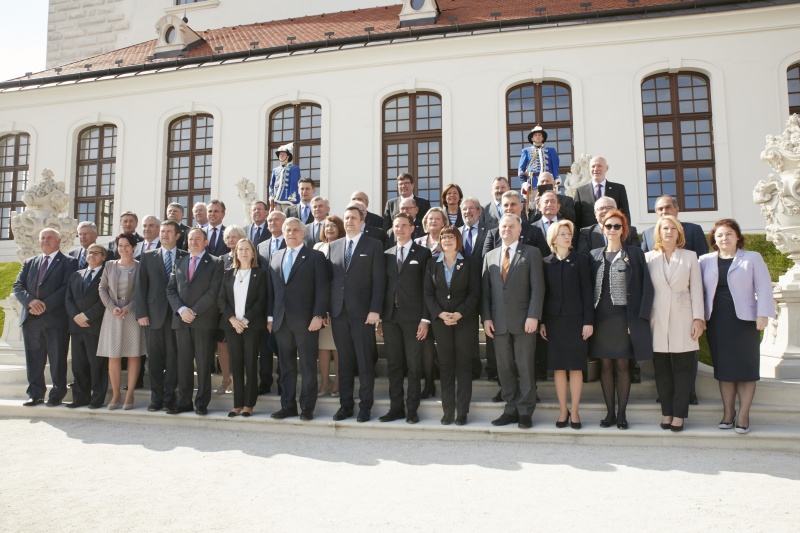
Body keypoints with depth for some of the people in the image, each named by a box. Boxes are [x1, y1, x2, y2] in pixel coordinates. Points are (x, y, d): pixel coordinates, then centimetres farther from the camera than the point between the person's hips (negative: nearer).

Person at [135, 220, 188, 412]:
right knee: (154, 358, 5)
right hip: (154, 314, 2)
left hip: (177, 314, -1)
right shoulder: (148, 256, 10)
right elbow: (141, 286, 6)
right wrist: (141, 313, -2)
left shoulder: (186, 257, 5)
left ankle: (169, 397, 10)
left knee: (173, 357, 2)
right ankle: (156, 398, 13)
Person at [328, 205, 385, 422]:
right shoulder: (333, 246, 13)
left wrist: (375, 310, -12)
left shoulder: (373, 246, 1)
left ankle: (366, 405, 10)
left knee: (365, 360, 2)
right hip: (338, 312, 4)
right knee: (344, 360, 8)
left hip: (362, 312, -4)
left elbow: (379, 280, -4)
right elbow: (329, 279, 11)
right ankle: (346, 404, 17)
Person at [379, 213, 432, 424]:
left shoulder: (423, 253, 2)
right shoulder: (387, 254, 14)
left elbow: (427, 288, -2)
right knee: (393, 365, 7)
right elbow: (383, 286, 12)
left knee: (413, 366, 2)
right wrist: (380, 318, 6)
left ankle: (412, 409, 10)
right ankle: (396, 408, 15)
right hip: (390, 317, 4)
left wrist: (425, 319, -9)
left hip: (413, 317, -4)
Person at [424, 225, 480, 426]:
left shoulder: (469, 264, 1)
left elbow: (474, 293, -4)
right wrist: (440, 314, -11)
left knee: (463, 365, 2)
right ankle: (448, 410, 10)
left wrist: (460, 313, -16)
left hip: (465, 320, -2)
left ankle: (462, 411, 7)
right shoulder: (433, 264, 8)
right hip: (440, 320, 2)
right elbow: (428, 293, 4)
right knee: (445, 366, 4)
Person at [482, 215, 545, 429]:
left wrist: (533, 316, -13)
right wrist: (486, 317, 2)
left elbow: (537, 287, -4)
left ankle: (525, 412, 11)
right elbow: (485, 290, 12)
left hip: (523, 320, -4)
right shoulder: (489, 256, 15)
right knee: (504, 368, 8)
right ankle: (511, 409, 17)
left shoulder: (531, 253, 3)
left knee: (525, 368, 2)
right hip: (499, 321, 4)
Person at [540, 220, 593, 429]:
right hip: (553, 319, 2)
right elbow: (544, 293, 7)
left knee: (576, 367, 2)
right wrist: (542, 322, 2)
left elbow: (587, 292, -1)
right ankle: (563, 411, 15)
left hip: (575, 318, -2)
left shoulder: (580, 259, 2)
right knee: (558, 367, 5)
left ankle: (574, 411, 12)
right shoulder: (546, 262, 7)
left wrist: (589, 321, -7)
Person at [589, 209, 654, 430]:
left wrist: (638, 318, -9)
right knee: (605, 365, 6)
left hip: (624, 318, -2)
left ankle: (621, 413, 12)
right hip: (601, 318, 3)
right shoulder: (595, 255, 9)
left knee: (622, 365, 3)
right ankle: (610, 412, 15)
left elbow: (644, 286, -2)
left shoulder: (635, 253, 2)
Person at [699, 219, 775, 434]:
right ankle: (728, 412, 14)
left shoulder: (752, 258, 4)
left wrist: (763, 314, -10)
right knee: (723, 368, 6)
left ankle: (743, 414, 7)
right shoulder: (705, 261, 9)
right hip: (717, 322, 2)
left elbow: (764, 288, -1)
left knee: (745, 367, 0)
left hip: (744, 320, -2)